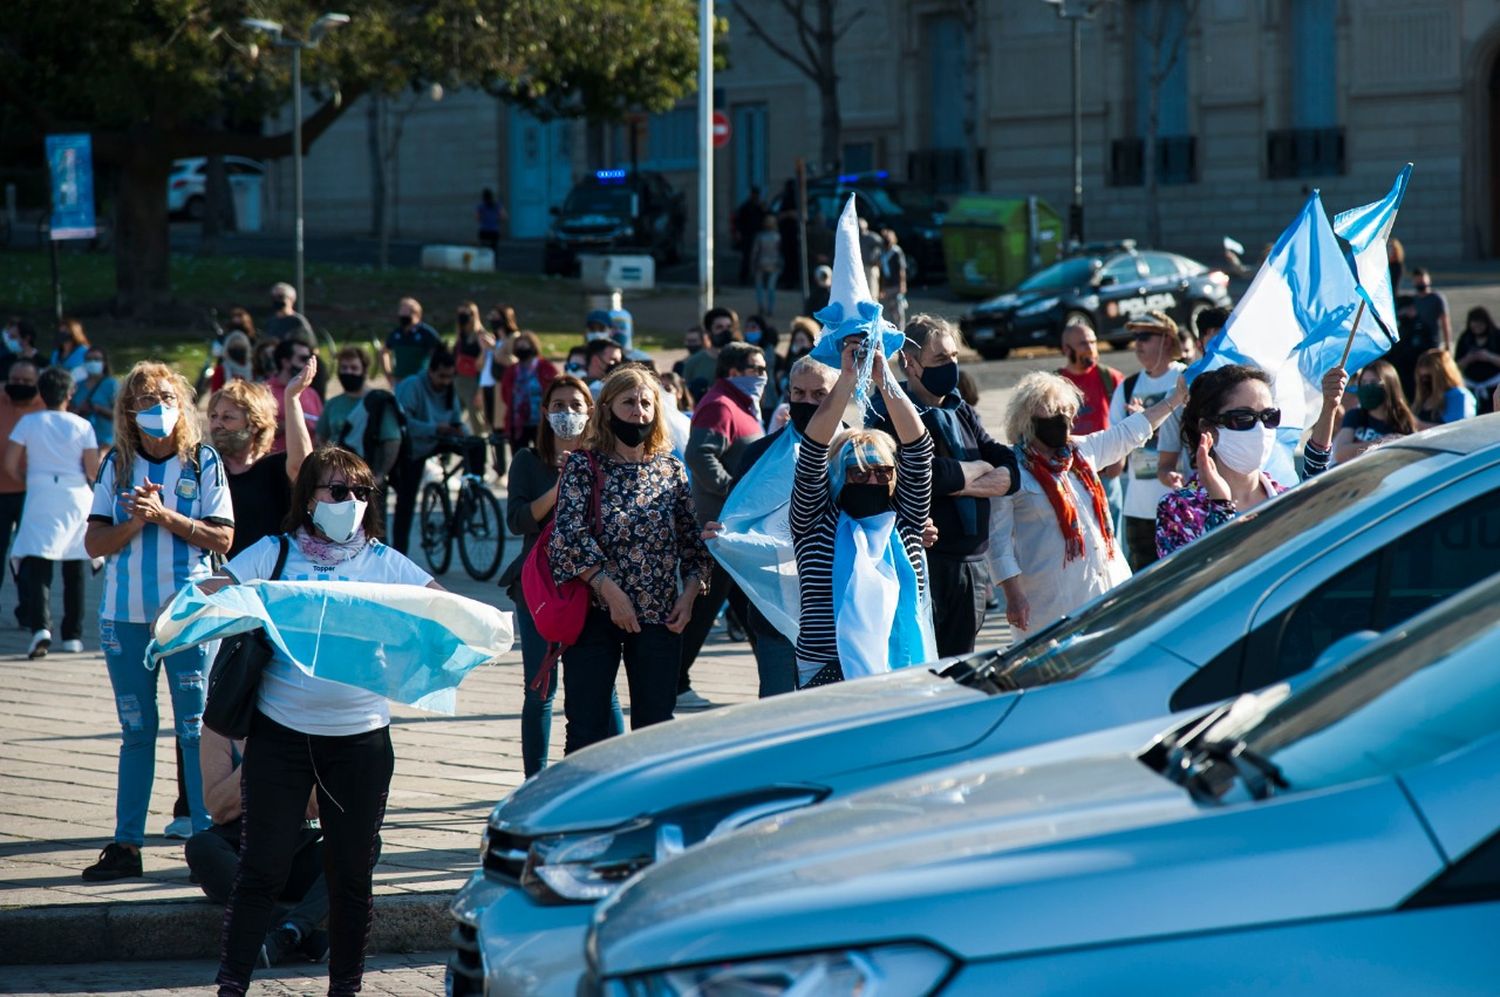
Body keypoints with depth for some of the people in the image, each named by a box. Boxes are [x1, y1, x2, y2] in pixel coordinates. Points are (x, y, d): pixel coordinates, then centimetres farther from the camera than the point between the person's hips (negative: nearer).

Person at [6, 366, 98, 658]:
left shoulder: (28, 423, -2)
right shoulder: (82, 426, -1)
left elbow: (10, 465, -2)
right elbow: (94, 472, -3)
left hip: (41, 497, -2)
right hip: (76, 499, 2)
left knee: (34, 565, -8)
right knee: (74, 570, 14)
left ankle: (40, 626, -30)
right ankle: (73, 635, 19)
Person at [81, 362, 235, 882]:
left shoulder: (203, 462, 0)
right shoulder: (117, 465, 8)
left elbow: (222, 538, -5)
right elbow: (94, 542, 3)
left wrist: (165, 515, -14)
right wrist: (136, 521, -13)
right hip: (125, 615, 3)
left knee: (197, 731, -4)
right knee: (136, 732, 9)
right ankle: (126, 844, 12)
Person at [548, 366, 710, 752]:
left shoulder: (671, 470, 8)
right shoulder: (583, 466, -2)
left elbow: (694, 541, 11)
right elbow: (570, 534, -12)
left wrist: (690, 593, -4)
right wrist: (610, 590, -17)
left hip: (659, 618, 3)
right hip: (596, 614, -3)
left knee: (655, 727, 6)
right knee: (587, 728, -2)